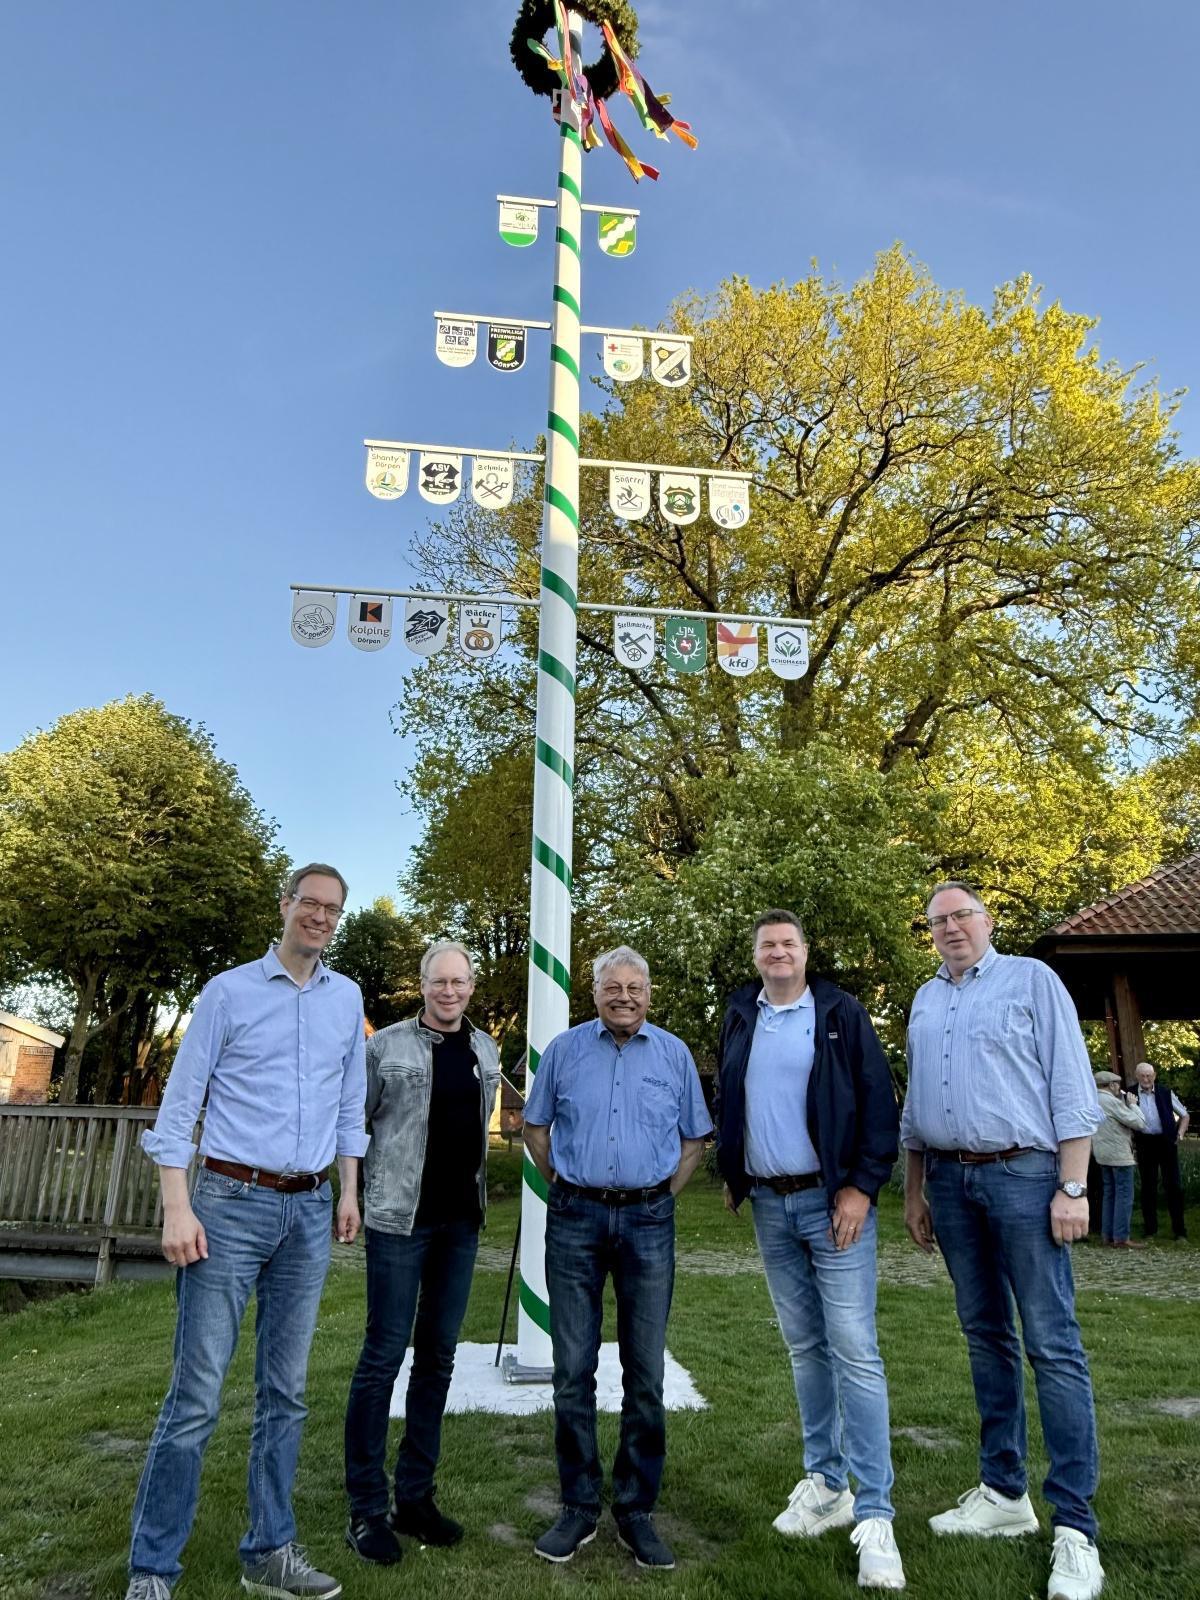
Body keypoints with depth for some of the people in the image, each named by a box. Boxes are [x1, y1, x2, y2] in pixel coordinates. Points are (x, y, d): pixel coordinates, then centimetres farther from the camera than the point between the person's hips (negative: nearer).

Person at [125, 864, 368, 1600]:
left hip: (311, 1209, 4)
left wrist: (349, 1192, 12)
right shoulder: (229, 991, -3)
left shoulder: (347, 997, 9)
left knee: (286, 1390, 11)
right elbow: (180, 1104, -3)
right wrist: (177, 1208, -10)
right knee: (197, 1392, -1)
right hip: (233, 1201, -4)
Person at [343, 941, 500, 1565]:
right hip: (399, 1218, -5)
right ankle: (366, 1508, 14)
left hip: (461, 1221, 5)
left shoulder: (485, 1051, 8)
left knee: (437, 1357, 12)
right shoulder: (386, 1045, -6)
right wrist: (364, 1188, -4)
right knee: (383, 1356, 0)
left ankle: (415, 1495, 25)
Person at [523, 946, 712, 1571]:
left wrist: (662, 1193, 4)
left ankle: (636, 1509, 22)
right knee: (573, 1369, 6)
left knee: (645, 1373, 7)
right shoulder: (565, 1049, 3)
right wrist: (561, 1187, 5)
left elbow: (695, 1137, 12)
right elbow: (534, 1127, 12)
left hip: (648, 1222, 0)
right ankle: (579, 1507, 21)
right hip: (575, 1220, 0)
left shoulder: (674, 1054, 4)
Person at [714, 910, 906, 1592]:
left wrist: (862, 1187, -13)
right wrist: (731, 1175, 14)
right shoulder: (739, 1017, 8)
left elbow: (879, 1102, -8)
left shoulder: (840, 1013, -5)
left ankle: (874, 1515, 3)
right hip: (770, 1207, 4)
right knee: (806, 1348, 14)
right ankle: (826, 1484, 26)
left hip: (833, 1202, -4)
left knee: (854, 1352, -5)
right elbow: (726, 1101, 19)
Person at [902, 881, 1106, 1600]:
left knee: (1053, 1345, -4)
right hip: (951, 1181, 5)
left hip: (1023, 1175, -5)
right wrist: (914, 1189, 16)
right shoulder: (925, 1001, 14)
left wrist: (1073, 1187, -12)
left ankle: (1075, 1525, 4)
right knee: (987, 1337, 13)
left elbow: (1072, 1089, -6)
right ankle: (1003, 1492, 24)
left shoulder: (1031, 979, -2)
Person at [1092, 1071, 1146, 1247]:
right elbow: (1139, 1122, -17)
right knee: (1124, 1195, -3)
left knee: (1110, 1193, 14)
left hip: (1103, 1154, 9)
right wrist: (1132, 1104, -2)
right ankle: (1121, 1238, -2)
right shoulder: (1111, 1101, -18)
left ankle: (1107, 1234, 15)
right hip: (1118, 1154, -9)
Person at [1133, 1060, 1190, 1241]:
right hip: (1145, 1143, 1)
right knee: (1148, 1186, 7)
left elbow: (1184, 1115, 8)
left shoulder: (1166, 1093, -2)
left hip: (1166, 1142, -1)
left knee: (1173, 1185, 0)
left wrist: (1180, 1133, -5)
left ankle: (1179, 1230, 9)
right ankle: (1150, 1229, 15)